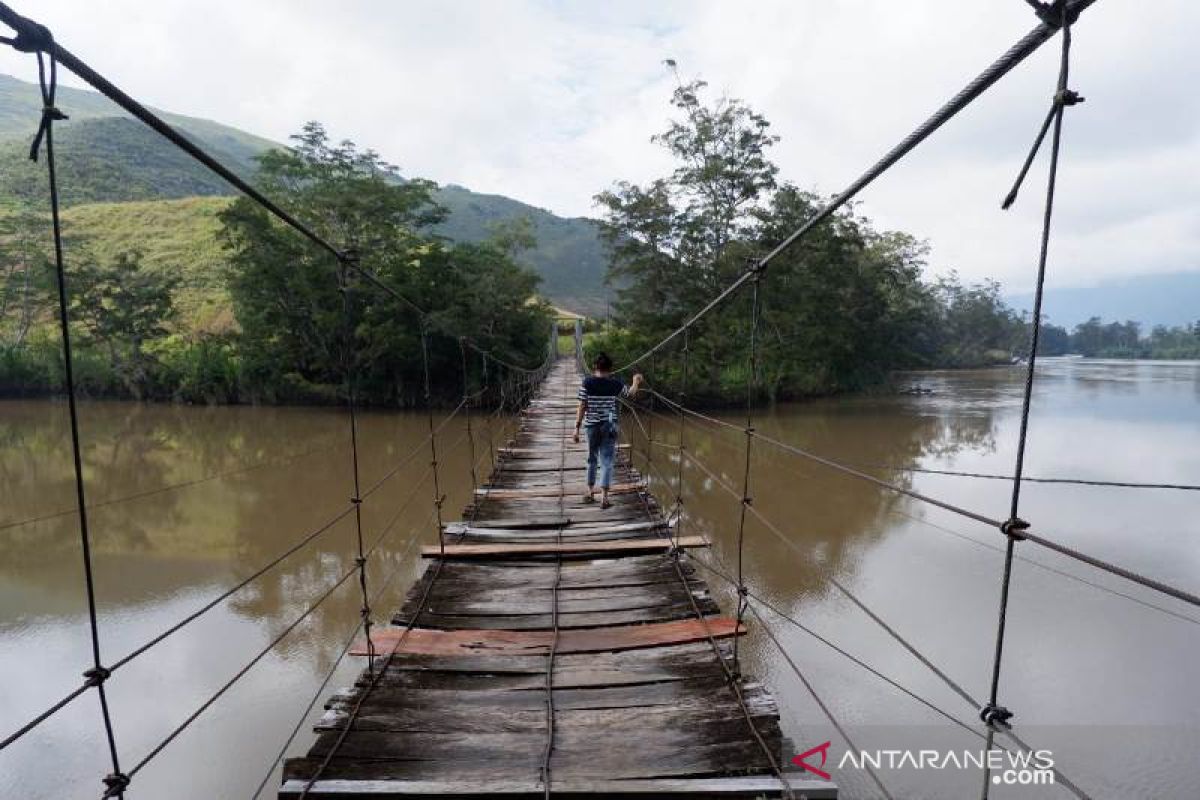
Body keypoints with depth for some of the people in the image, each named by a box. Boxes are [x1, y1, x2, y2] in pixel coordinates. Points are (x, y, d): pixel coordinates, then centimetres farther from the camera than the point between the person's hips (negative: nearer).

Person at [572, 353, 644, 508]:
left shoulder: (587, 382, -7)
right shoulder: (616, 383, -3)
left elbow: (582, 406, -8)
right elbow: (630, 393, 15)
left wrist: (577, 427, -3)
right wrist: (636, 381, 34)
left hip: (592, 425, 1)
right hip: (609, 427, -1)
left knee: (592, 459, 18)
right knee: (606, 462, 2)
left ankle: (590, 492, 28)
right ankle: (604, 497, -5)